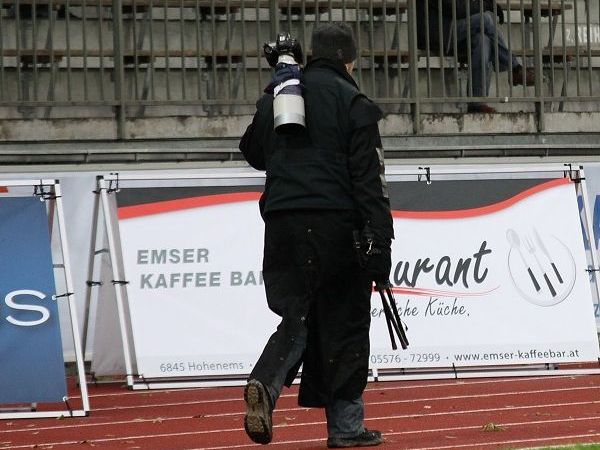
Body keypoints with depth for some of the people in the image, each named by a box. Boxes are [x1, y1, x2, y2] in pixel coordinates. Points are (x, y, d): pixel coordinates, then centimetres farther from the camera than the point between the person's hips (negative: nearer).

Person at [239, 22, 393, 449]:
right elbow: (368, 177, -9)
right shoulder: (352, 102, -4)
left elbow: (252, 151, 26)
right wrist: (380, 241, -10)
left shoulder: (275, 97, 12)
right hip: (336, 222, -5)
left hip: (283, 222, 5)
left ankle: (265, 384, -18)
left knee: (297, 316, 10)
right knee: (345, 321, 4)